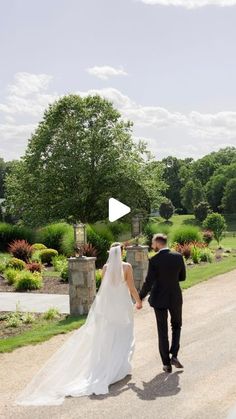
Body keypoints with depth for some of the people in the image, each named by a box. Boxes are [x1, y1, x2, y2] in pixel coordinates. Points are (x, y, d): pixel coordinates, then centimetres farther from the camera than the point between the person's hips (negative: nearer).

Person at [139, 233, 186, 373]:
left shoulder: (154, 260, -16)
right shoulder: (178, 256, -6)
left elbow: (148, 283, -16)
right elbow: (182, 277, 3)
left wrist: (140, 298, -3)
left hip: (159, 299, -2)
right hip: (175, 298, 2)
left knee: (163, 331, 10)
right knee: (177, 325, 24)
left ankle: (167, 363, 13)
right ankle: (174, 356, 9)